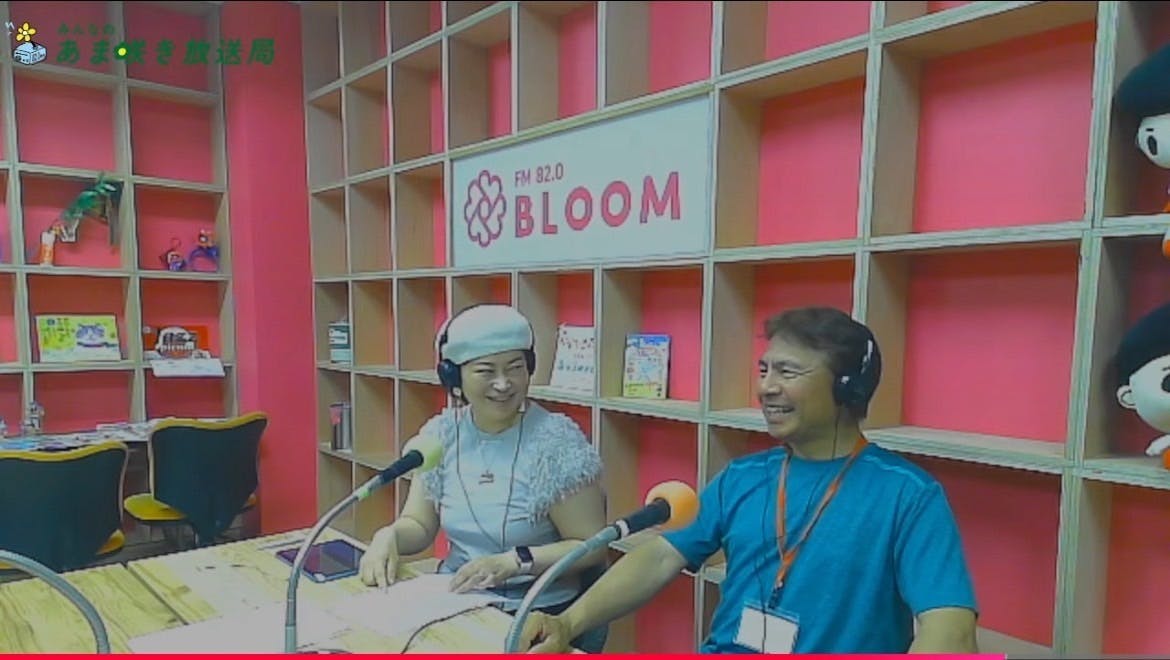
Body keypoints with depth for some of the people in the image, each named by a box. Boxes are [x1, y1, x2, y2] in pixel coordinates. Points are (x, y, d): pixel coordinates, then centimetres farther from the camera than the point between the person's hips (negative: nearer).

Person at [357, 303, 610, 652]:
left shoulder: (557, 440, -15)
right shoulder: (440, 435, 0)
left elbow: (590, 546, -11)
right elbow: (419, 524, 8)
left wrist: (514, 562, -23)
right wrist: (389, 536, -13)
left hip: (541, 614, -4)